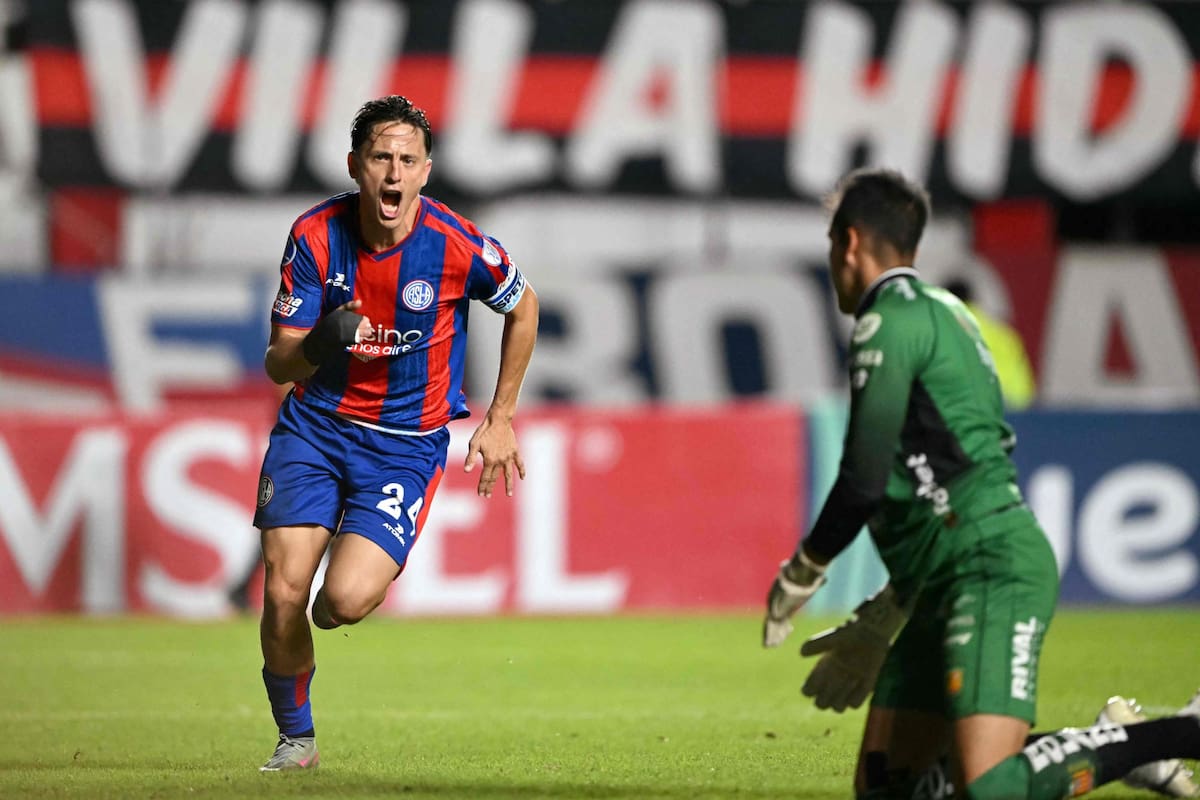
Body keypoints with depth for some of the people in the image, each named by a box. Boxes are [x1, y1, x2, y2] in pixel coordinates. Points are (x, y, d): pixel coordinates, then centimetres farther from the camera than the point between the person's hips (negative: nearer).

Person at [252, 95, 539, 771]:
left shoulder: (457, 245, -16)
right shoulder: (316, 235, -11)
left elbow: (523, 307, 6)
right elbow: (278, 366, -8)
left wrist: (501, 419, 8)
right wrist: (318, 344, -32)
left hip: (408, 442, -2)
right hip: (315, 424, 2)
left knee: (345, 600, -20)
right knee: (283, 594, -12)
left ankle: (372, 565, 19)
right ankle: (296, 740, 13)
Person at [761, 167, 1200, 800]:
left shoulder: (890, 319, -7)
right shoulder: (943, 312, 25)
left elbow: (864, 481, -13)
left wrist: (799, 577, 3)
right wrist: (878, 623, 32)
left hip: (994, 569, -10)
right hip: (954, 582, 10)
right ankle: (1109, 740, 6)